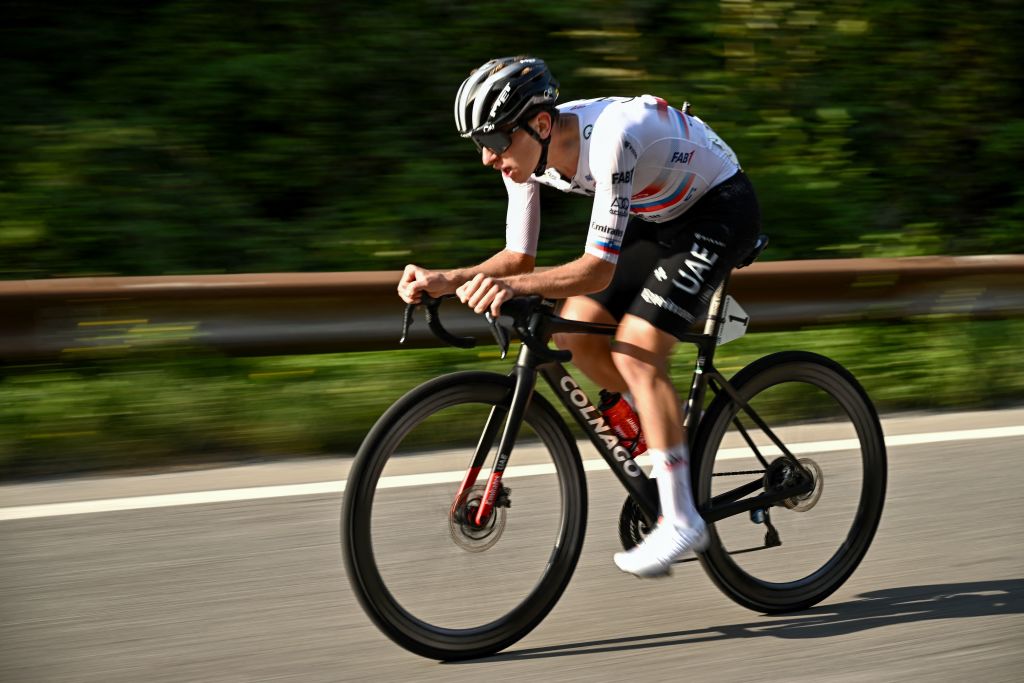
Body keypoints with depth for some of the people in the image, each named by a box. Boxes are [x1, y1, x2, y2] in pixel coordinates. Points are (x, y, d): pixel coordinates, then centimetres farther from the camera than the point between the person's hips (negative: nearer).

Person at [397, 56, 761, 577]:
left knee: (634, 349, -19)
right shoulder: (526, 150, -13)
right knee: (576, 331, -4)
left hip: (721, 207, -8)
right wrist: (447, 280, -20)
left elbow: (599, 267, -37)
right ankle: (667, 431, 17)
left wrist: (516, 286, -50)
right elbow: (519, 257, -4)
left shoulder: (611, 138, -36)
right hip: (659, 214, 8)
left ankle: (681, 521, -13)